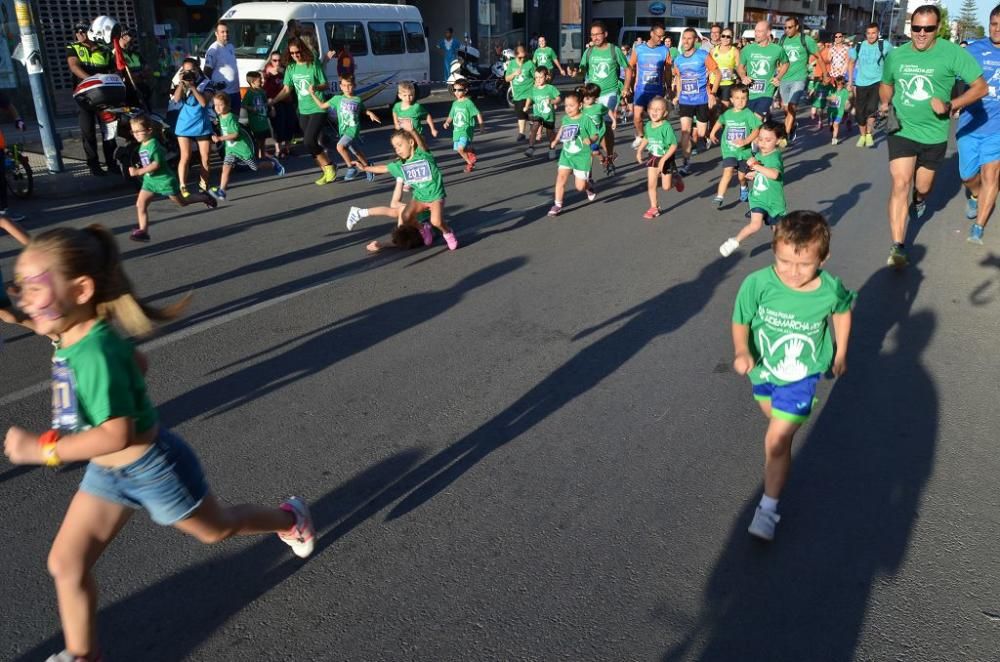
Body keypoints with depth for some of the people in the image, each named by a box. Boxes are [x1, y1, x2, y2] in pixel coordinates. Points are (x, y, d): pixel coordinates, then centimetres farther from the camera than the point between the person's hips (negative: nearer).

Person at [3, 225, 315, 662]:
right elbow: (136, 362, 10)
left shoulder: (95, 354, -35)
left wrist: (41, 449, -30)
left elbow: (116, 435, -35)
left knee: (217, 529, 19)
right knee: (65, 565, 9)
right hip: (107, 473, 8)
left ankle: (290, 519, 47)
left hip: (152, 469, -8)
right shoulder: (74, 337, -8)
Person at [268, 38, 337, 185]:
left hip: (318, 109, -6)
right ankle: (326, 172, 17)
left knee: (309, 141, -18)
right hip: (303, 111, 6)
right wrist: (273, 101, -6)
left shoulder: (314, 65, -8)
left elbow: (325, 85, -5)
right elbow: (286, 89, 7)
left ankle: (329, 166, 0)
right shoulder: (290, 68, 5)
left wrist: (315, 87, -26)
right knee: (310, 144, 6)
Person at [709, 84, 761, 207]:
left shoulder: (748, 114, -11)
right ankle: (720, 196, -22)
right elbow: (720, 122, 23)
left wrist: (746, 141, -25)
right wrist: (713, 133, 23)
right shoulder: (727, 113, 0)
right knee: (728, 171, -20)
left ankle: (744, 189, 47)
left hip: (744, 151, -1)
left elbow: (756, 130, -13)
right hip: (729, 151, 1)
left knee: (741, 176, 13)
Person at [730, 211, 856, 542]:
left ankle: (768, 507, 7)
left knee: (777, 440, -9)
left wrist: (840, 353, 10)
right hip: (763, 368, 3)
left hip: (801, 374, -2)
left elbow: (842, 311, 0)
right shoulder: (758, 284, -28)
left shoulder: (830, 290, -23)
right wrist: (742, 352, -37)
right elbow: (740, 321, -17)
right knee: (773, 416, 31)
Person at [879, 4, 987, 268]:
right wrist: (885, 103, -2)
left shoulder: (952, 53, -10)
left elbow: (981, 87, -8)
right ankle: (898, 248, -16)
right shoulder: (895, 55, 0)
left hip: (934, 135, 0)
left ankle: (919, 200, 56)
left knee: (922, 187, 16)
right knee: (900, 184, -15)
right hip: (901, 131, 0)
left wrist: (950, 106, -22)